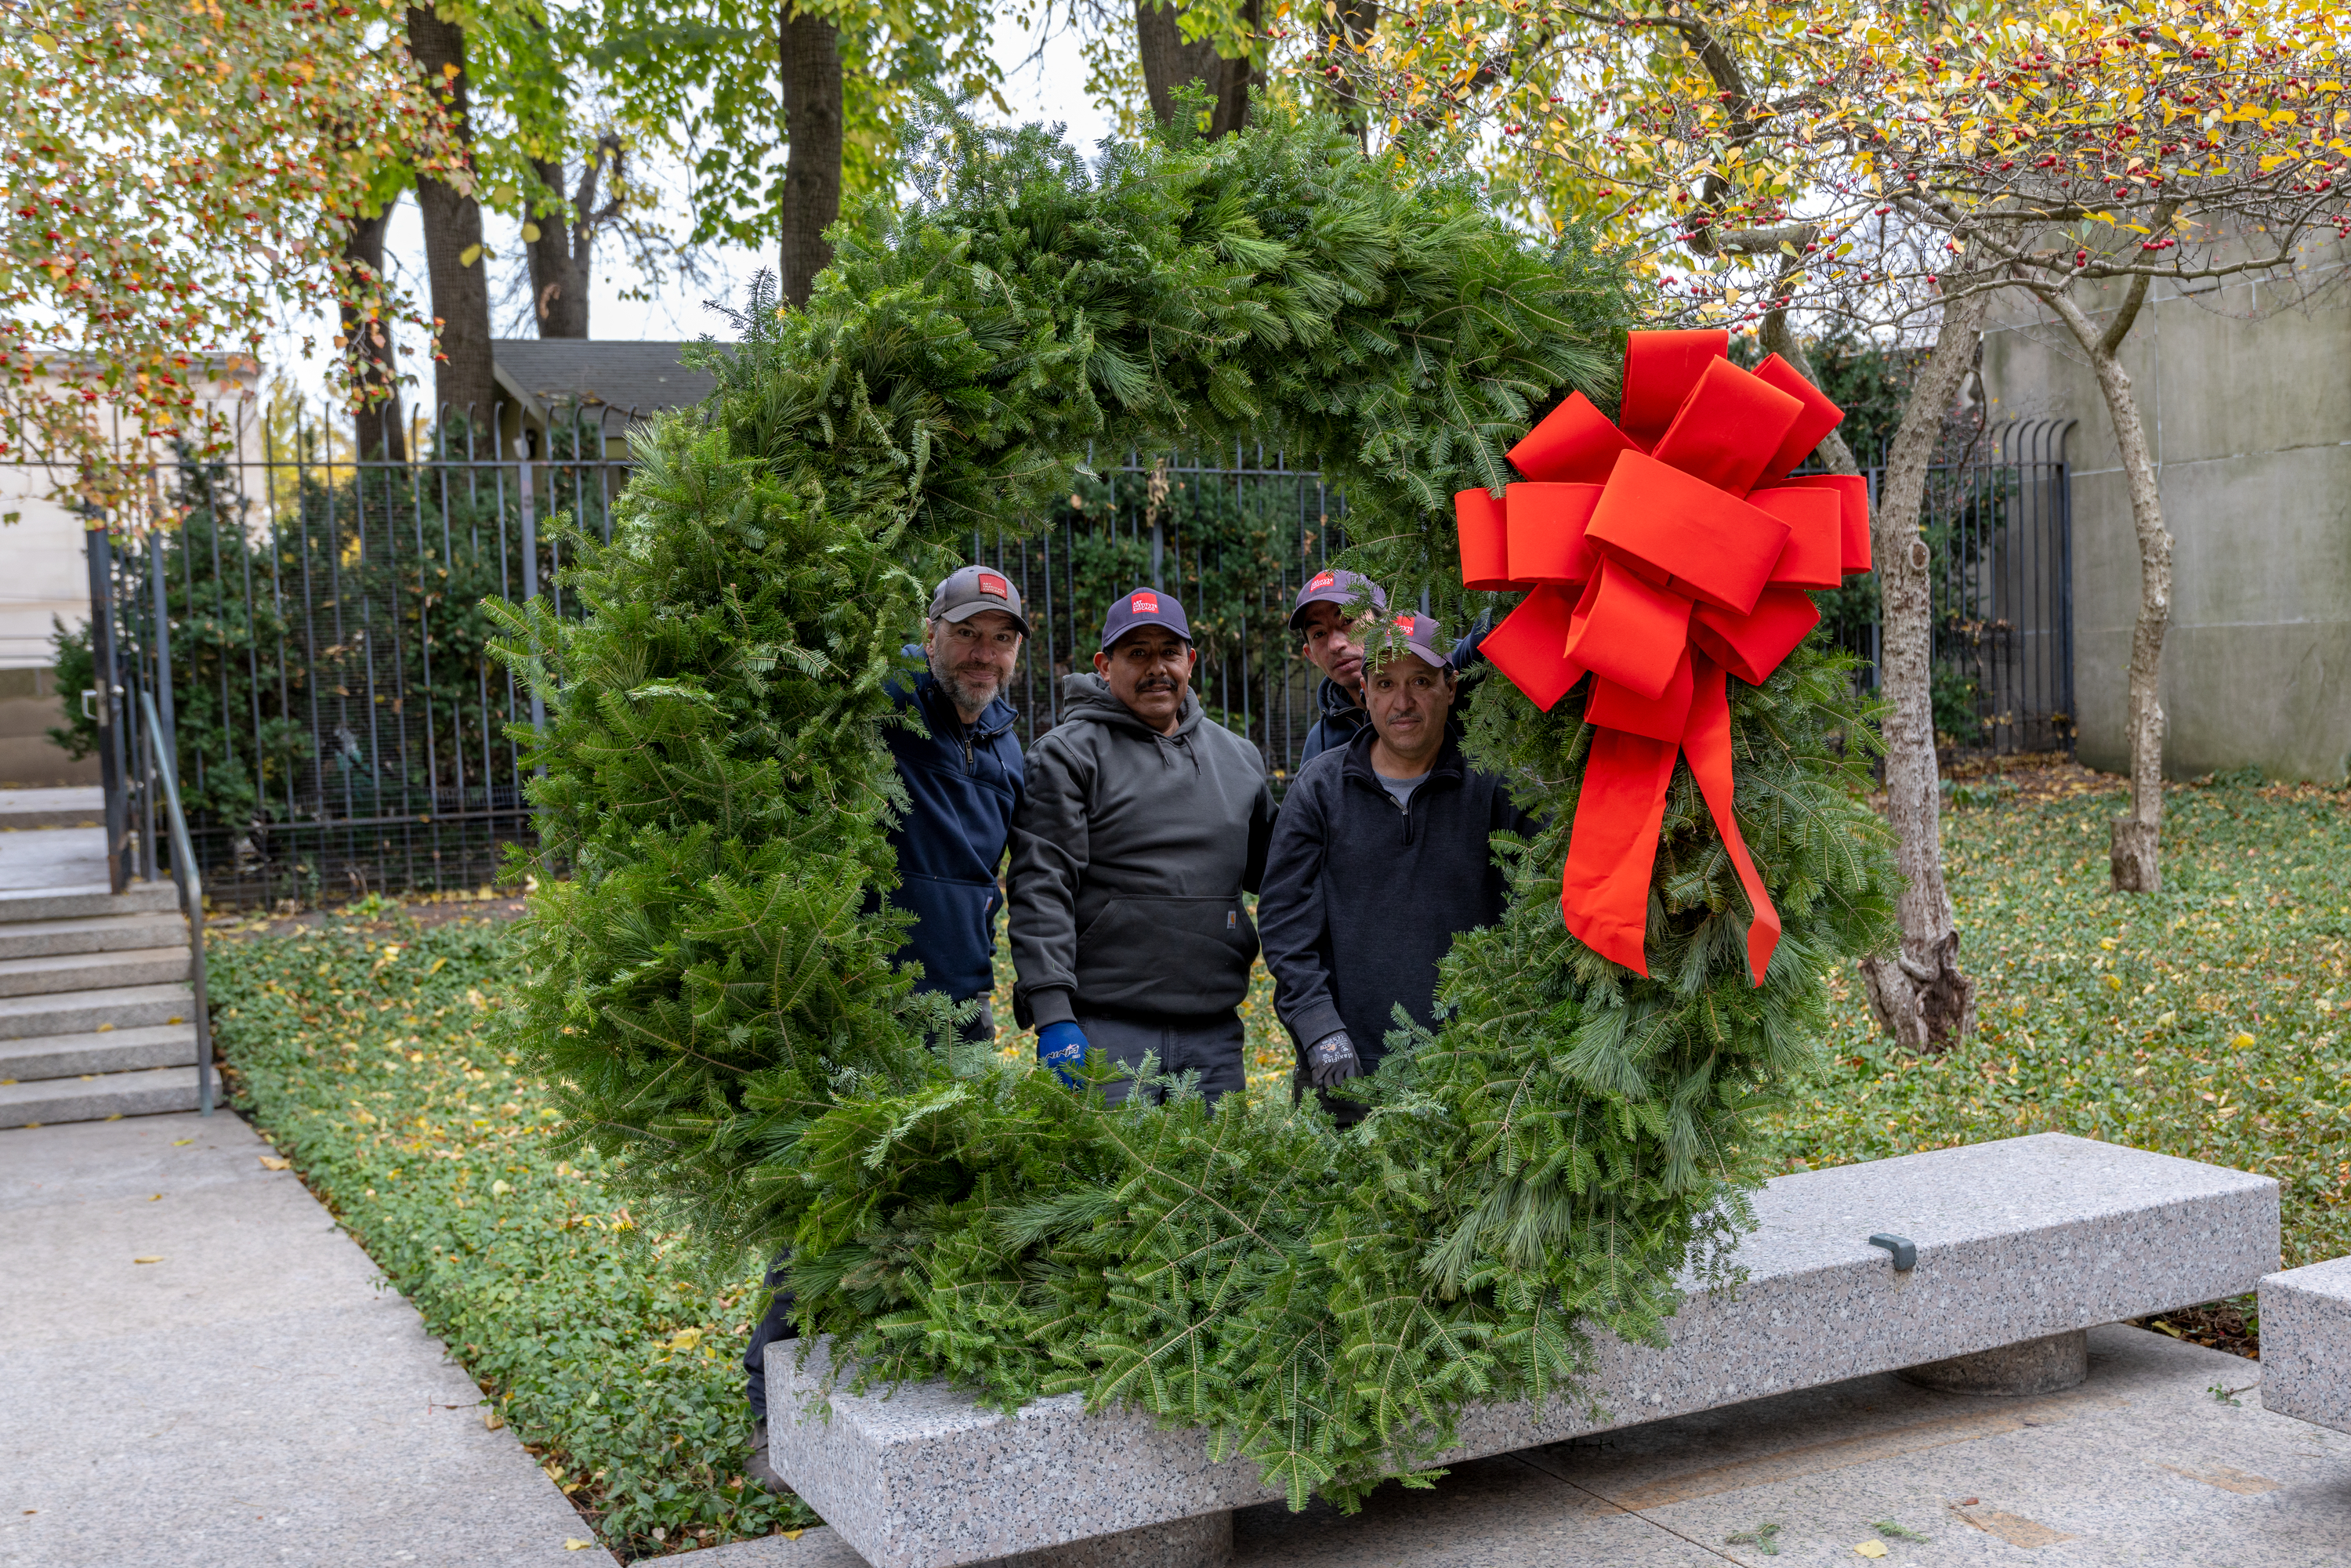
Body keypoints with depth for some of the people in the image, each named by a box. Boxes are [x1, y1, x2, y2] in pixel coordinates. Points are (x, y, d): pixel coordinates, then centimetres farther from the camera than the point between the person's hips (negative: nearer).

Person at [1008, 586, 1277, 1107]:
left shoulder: (1240, 758, 15)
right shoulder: (1067, 755, -2)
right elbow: (1041, 890, -9)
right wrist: (1052, 1014, -17)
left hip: (1214, 1034, 5)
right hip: (1104, 1030, -5)